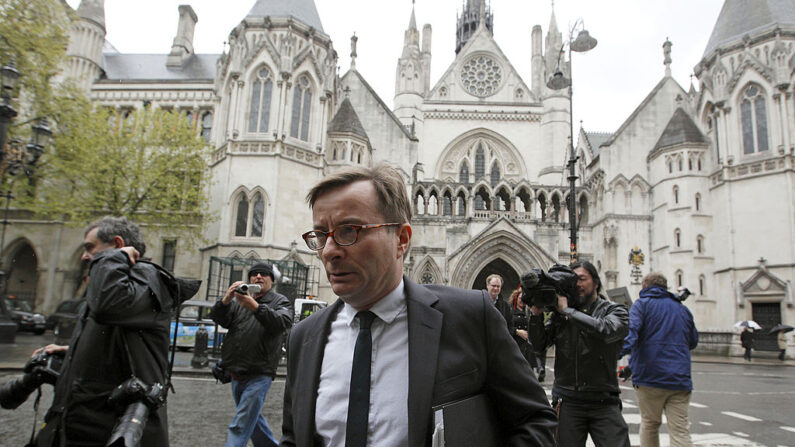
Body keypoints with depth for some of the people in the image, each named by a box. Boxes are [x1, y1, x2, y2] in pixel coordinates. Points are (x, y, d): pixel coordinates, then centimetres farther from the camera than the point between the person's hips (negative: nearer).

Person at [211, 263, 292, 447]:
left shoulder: (280, 301, 0)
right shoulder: (239, 299, 12)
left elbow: (282, 322, -21)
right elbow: (219, 319, -2)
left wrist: (255, 307, -35)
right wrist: (226, 300, -24)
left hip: (259, 375, -6)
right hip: (236, 374, 6)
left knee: (240, 426, -10)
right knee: (252, 418, 19)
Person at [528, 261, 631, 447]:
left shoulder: (614, 311, 3)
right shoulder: (560, 313, 8)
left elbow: (606, 331, -19)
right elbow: (540, 344, 3)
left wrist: (567, 310, -15)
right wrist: (536, 315, -12)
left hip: (603, 403, -1)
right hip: (567, 402, 2)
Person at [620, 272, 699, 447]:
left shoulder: (641, 304, 2)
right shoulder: (682, 308, 17)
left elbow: (630, 332, -17)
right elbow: (693, 341, 26)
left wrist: (619, 353, -28)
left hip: (649, 375, -3)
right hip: (680, 378, 3)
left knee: (649, 423, 15)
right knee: (680, 432, 0)